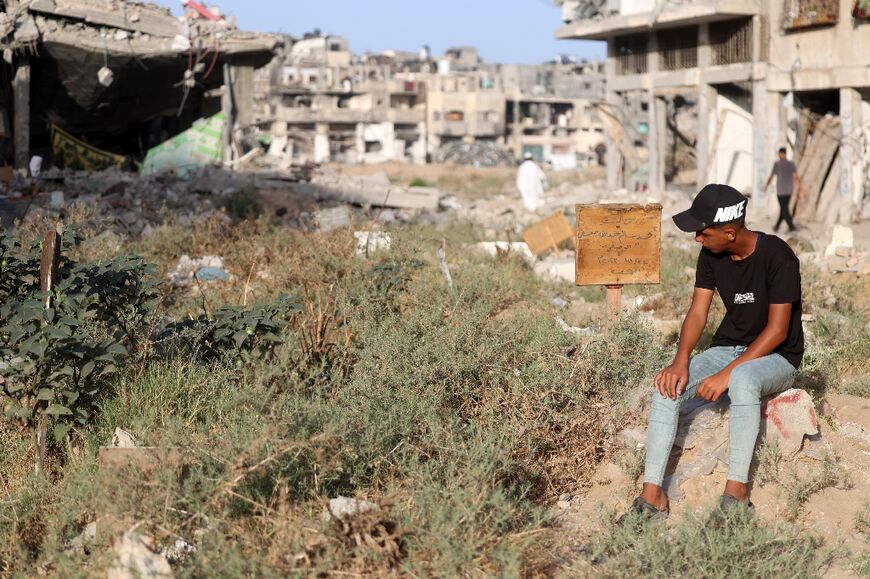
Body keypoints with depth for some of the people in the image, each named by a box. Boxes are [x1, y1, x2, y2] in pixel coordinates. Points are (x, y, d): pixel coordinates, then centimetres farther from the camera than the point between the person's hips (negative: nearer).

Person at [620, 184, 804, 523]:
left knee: (743, 381, -41)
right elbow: (698, 313, -1)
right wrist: (681, 361, -20)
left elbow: (777, 330, -21)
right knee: (666, 386, -21)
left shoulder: (776, 256, -20)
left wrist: (728, 373, -27)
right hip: (727, 349, 6)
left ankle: (736, 492, -33)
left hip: (776, 356, -6)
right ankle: (652, 495, -24)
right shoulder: (711, 255, -1)